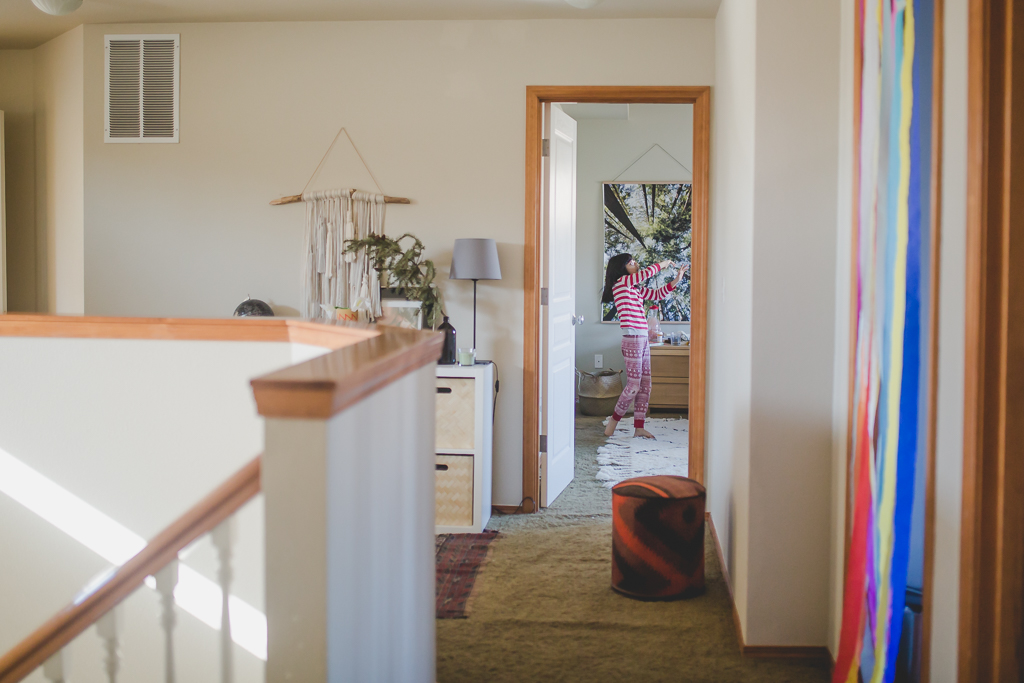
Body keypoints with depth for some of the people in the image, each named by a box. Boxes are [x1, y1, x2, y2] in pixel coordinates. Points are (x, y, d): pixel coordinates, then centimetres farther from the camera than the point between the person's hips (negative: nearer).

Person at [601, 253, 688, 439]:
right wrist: (663, 264, 3)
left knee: (645, 385, 7)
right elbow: (646, 273, -14)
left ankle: (639, 427, 11)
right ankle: (613, 421, 8)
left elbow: (657, 294, 24)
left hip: (643, 340, 9)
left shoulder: (636, 290, 18)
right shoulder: (620, 283, -6)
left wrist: (676, 280, 13)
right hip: (632, 339, -9)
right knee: (634, 386, -8)